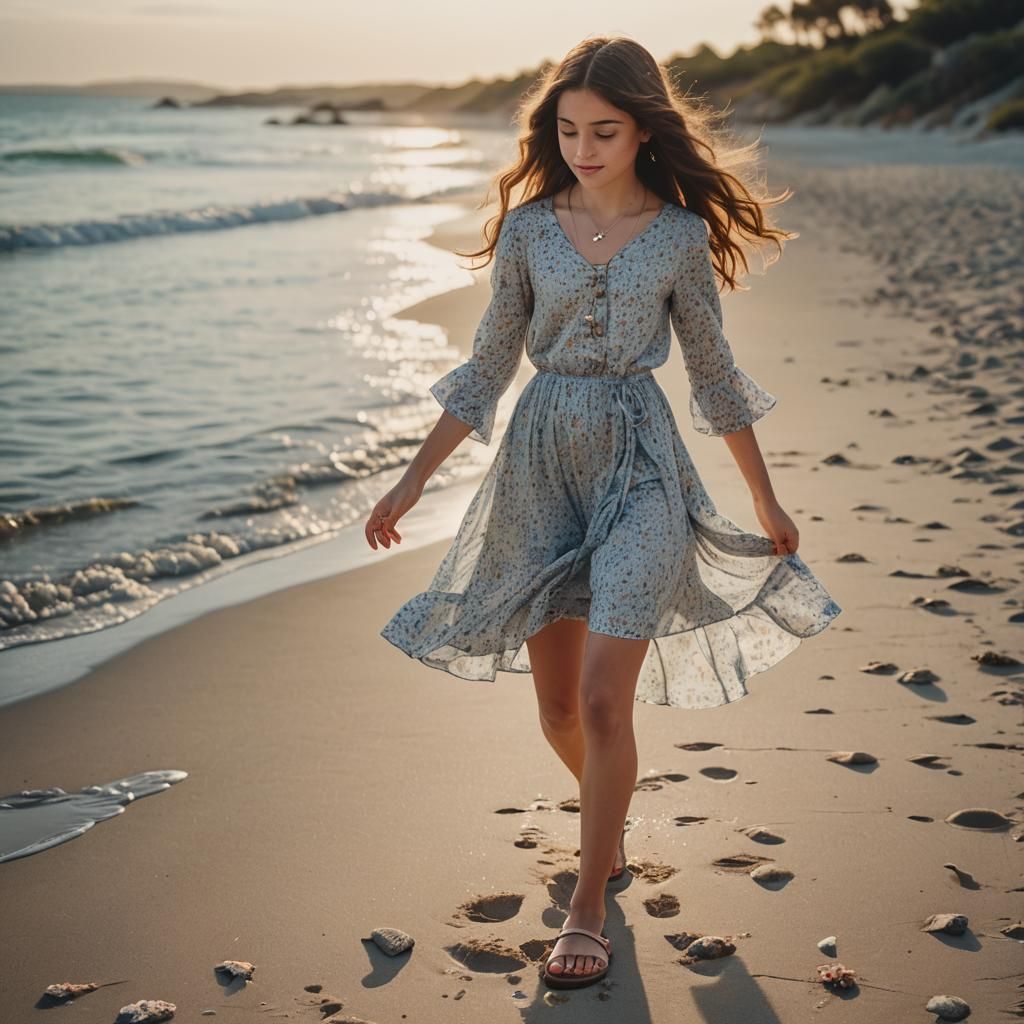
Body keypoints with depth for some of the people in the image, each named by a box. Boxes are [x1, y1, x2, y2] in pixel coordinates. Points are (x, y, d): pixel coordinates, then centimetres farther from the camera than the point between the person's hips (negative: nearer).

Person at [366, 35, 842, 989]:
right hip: (541, 463, 3)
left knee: (603, 700, -10)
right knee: (557, 706, 10)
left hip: (638, 463, -2)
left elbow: (713, 374, 6)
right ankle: (612, 819, 41)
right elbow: (488, 366, 6)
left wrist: (767, 499, 11)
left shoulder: (681, 235, -3)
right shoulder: (528, 229, 1)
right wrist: (413, 479, 4)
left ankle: (587, 908, 5)